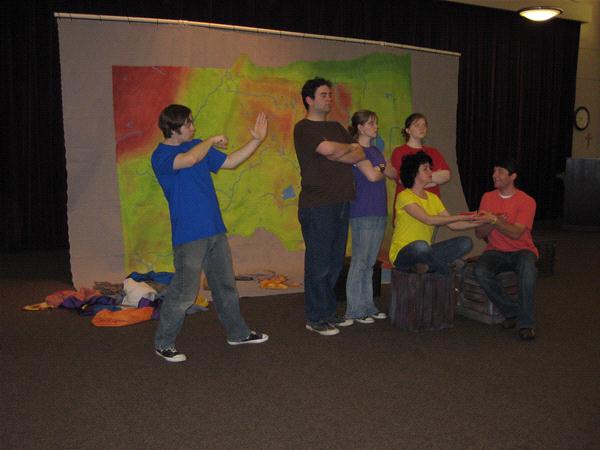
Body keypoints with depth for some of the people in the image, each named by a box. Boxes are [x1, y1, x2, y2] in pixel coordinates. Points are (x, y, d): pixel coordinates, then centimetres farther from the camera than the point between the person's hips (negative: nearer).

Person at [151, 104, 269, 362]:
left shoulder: (198, 146, 11)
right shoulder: (161, 155, -12)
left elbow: (230, 162, 16)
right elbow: (190, 159, -31)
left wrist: (256, 140, 9)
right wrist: (212, 141, -14)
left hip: (215, 230, 7)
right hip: (188, 235, -7)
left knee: (225, 285, 17)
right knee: (184, 291, -2)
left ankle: (237, 332, 32)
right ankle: (163, 343, 15)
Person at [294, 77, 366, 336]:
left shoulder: (336, 127, 20)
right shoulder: (304, 128, -3)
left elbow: (360, 155, 10)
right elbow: (327, 148, -20)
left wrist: (335, 155, -8)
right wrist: (350, 147, 0)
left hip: (341, 203, 7)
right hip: (317, 205, -7)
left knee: (335, 263, 11)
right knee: (319, 263, -3)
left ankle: (329, 312, 21)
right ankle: (315, 318, 6)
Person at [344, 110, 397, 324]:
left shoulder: (375, 151, 18)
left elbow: (394, 173, 15)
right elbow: (372, 176, -18)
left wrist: (381, 168, -1)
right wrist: (383, 171, 0)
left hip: (379, 212, 8)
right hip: (362, 214, -8)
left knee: (370, 262, 12)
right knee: (359, 261, -4)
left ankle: (368, 306, 19)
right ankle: (355, 310, 3)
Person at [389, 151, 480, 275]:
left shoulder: (433, 198, 13)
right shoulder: (404, 196, -12)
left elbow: (452, 224, 7)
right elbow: (428, 220, -23)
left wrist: (478, 222, -7)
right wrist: (461, 217, -20)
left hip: (424, 252, 8)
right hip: (402, 254, -8)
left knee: (466, 242, -6)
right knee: (421, 245, -41)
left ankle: (425, 265, -18)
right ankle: (449, 272, -13)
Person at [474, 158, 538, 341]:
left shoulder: (526, 201, -8)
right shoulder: (487, 197, 4)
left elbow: (516, 233, -21)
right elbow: (479, 233, 1)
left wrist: (494, 220, -32)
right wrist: (493, 223, -18)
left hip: (521, 250, -3)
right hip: (495, 251, 3)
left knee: (527, 271, -37)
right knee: (480, 272, -29)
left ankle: (526, 322, -18)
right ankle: (512, 312, -8)